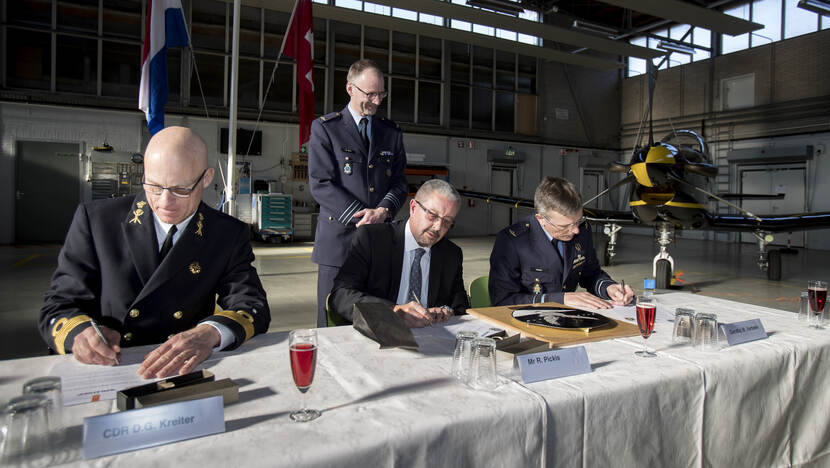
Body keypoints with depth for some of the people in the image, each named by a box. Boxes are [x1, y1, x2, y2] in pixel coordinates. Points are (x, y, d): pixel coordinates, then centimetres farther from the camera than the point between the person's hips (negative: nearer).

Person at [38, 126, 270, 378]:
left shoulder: (229, 235, 1)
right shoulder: (94, 219, 2)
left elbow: (253, 307, -7)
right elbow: (59, 305, 3)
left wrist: (211, 332, -29)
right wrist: (80, 332, -21)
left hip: (183, 376, -1)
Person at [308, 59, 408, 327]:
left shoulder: (392, 132, 16)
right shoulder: (324, 128, 3)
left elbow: (400, 183, 12)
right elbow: (320, 184, -6)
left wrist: (384, 210, -10)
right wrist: (361, 216, -14)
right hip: (339, 239, -3)